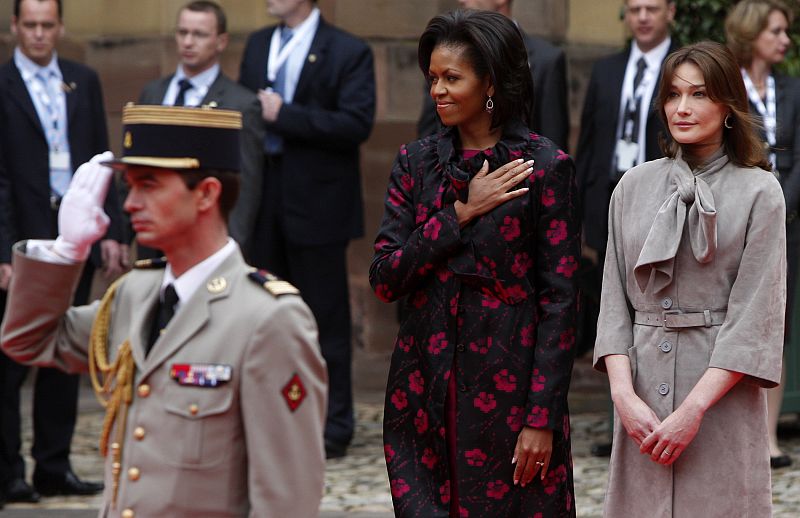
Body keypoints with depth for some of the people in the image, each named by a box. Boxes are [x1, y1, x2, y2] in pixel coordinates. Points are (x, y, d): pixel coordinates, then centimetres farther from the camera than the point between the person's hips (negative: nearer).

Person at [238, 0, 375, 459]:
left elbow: (357, 124, -16)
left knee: (325, 317, 0)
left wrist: (284, 116, -18)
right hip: (263, 199, 6)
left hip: (316, 202, -6)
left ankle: (334, 426, 7)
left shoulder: (348, 52, -6)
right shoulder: (258, 46, 14)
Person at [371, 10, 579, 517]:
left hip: (509, 389, -4)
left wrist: (542, 417, -12)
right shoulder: (417, 161, 8)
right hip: (425, 389, 4)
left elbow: (559, 299, -7)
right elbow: (384, 279, 0)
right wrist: (462, 214, -9)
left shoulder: (545, 166, -5)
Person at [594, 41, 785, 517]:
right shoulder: (635, 187, 8)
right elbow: (615, 301, 6)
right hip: (643, 380, 3)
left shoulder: (758, 192, -3)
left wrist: (693, 410, -15)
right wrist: (623, 394, -8)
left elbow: (755, 317, -8)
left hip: (723, 388, -3)